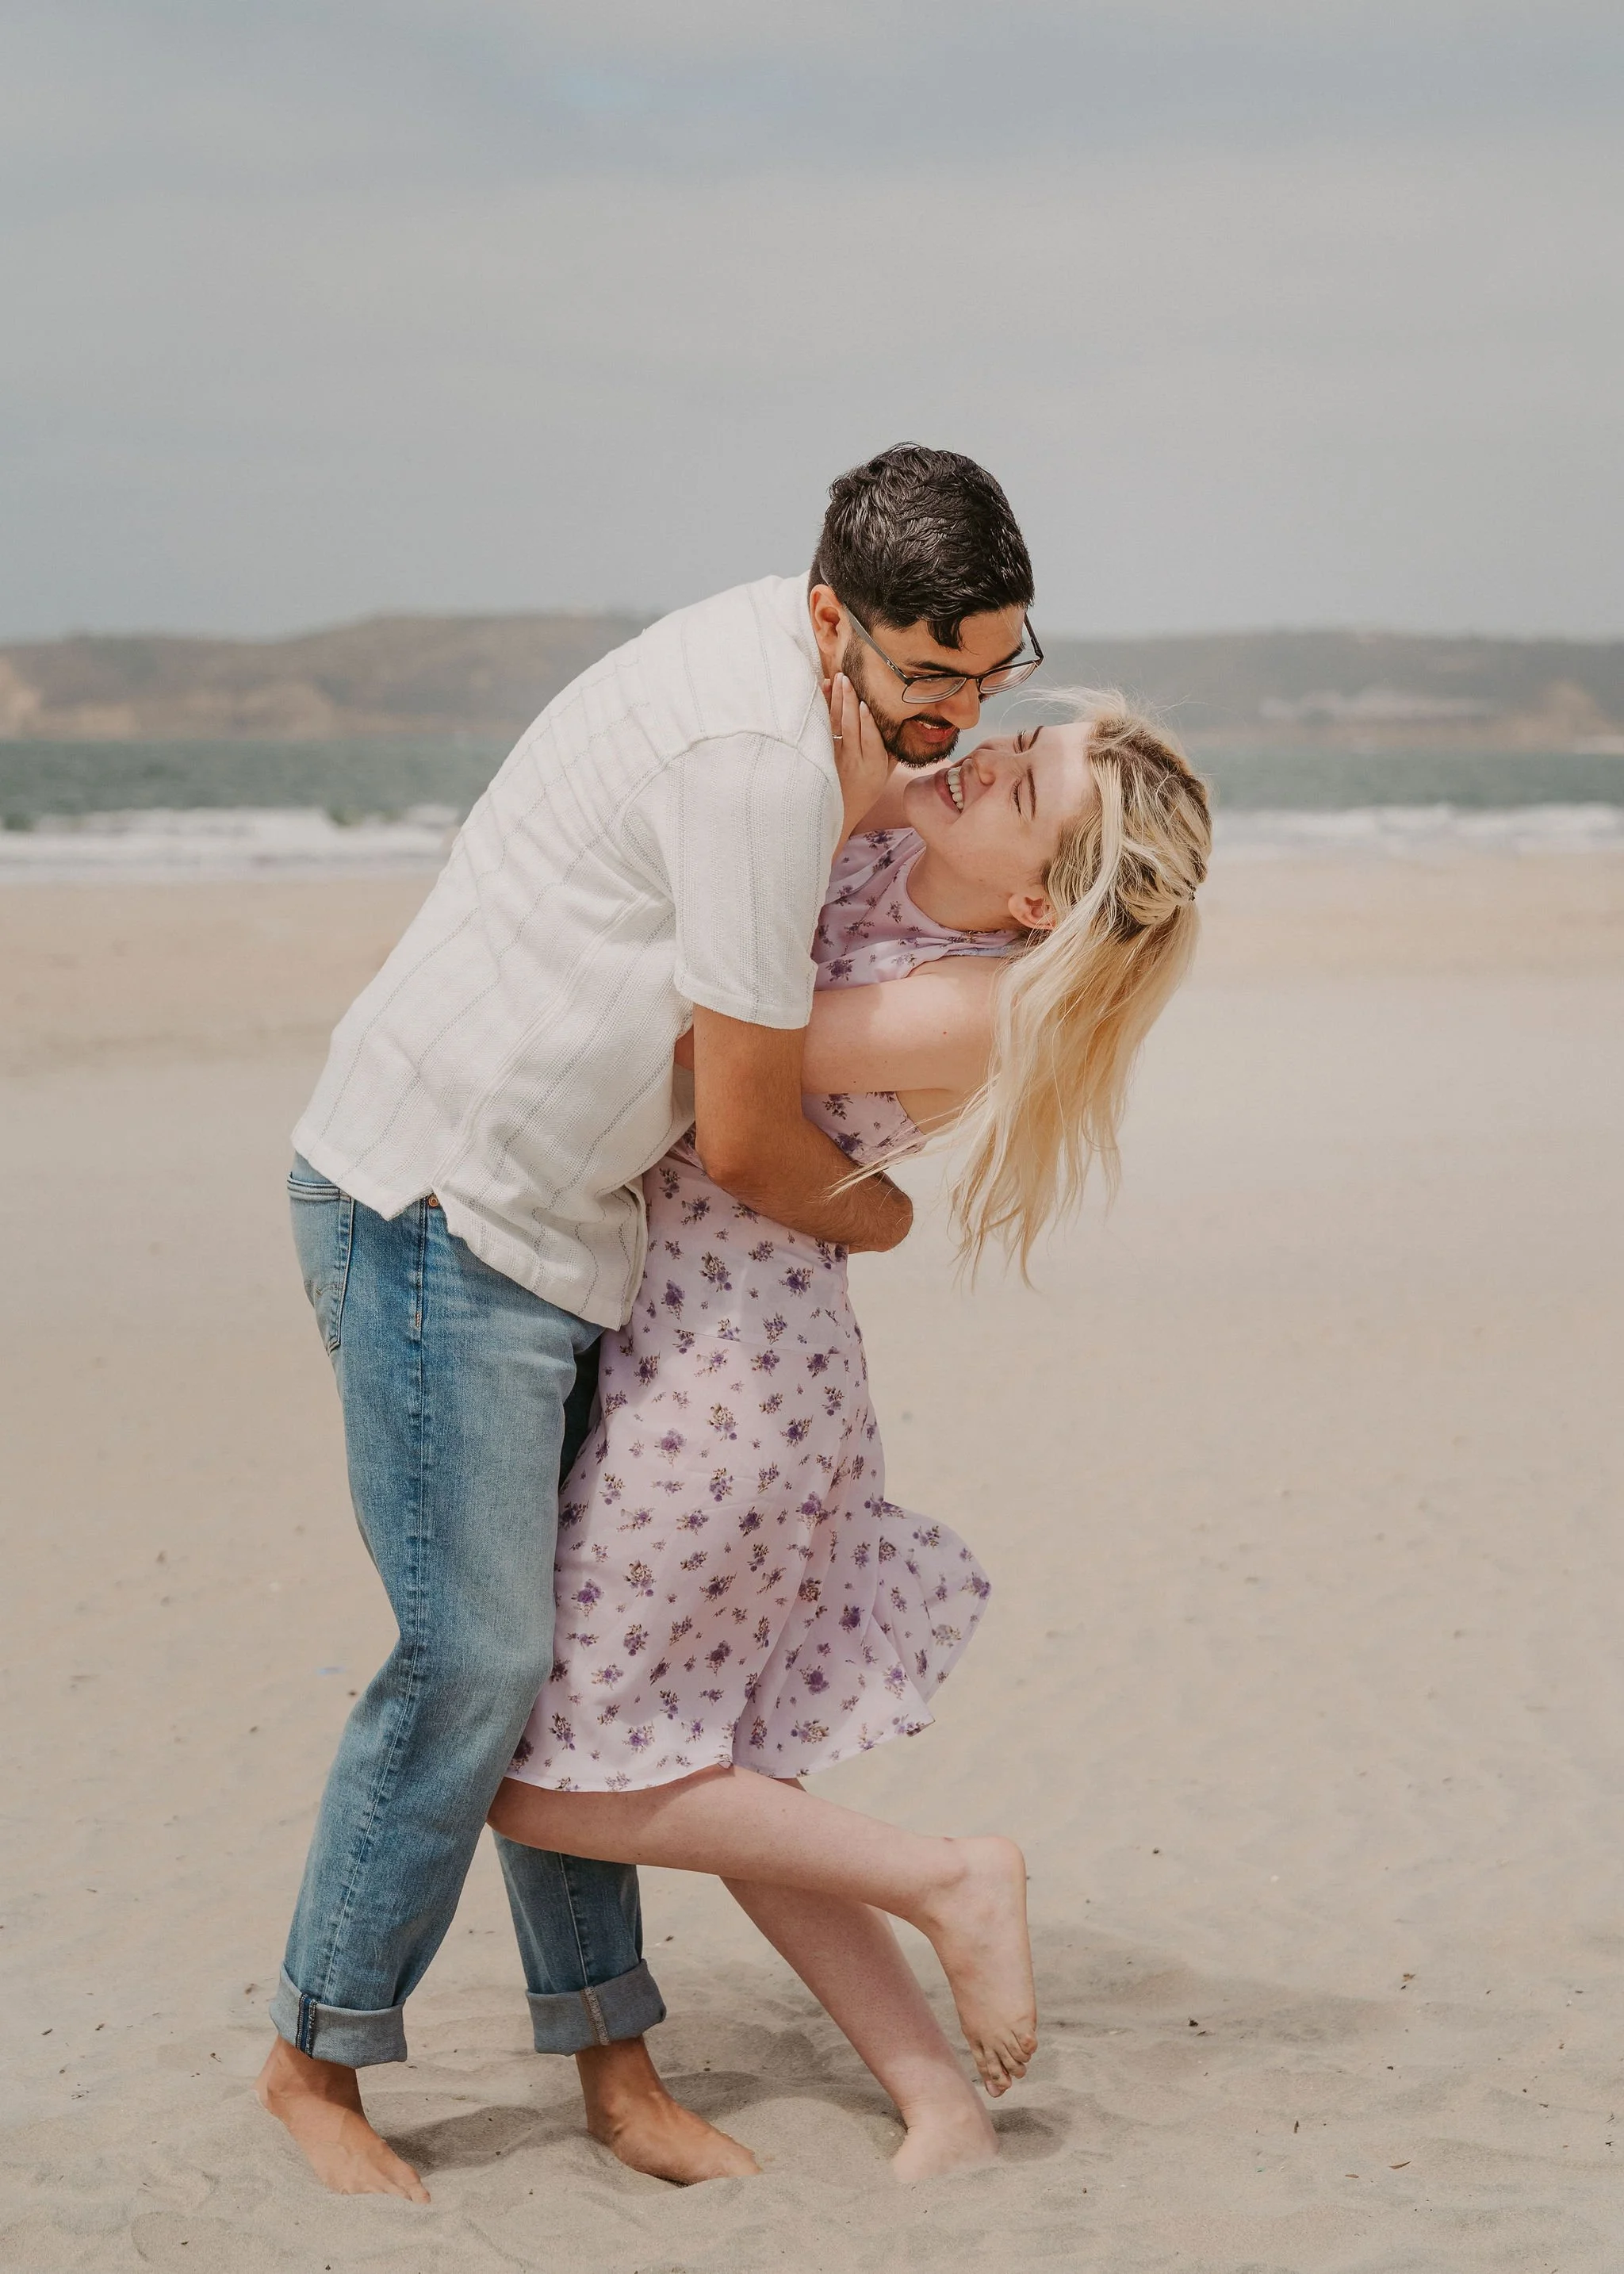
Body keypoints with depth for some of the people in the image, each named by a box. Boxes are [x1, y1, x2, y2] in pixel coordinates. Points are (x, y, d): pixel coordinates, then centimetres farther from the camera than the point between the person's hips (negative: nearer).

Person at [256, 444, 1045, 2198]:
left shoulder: (785, 667, 6)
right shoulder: (757, 757, -24)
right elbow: (746, 1144, -17)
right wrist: (867, 1214, 3)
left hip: (552, 1222, 10)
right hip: (435, 1207, -10)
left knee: (574, 1646, 10)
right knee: (472, 1654, -8)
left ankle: (611, 2059, 16)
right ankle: (318, 2057, 7)